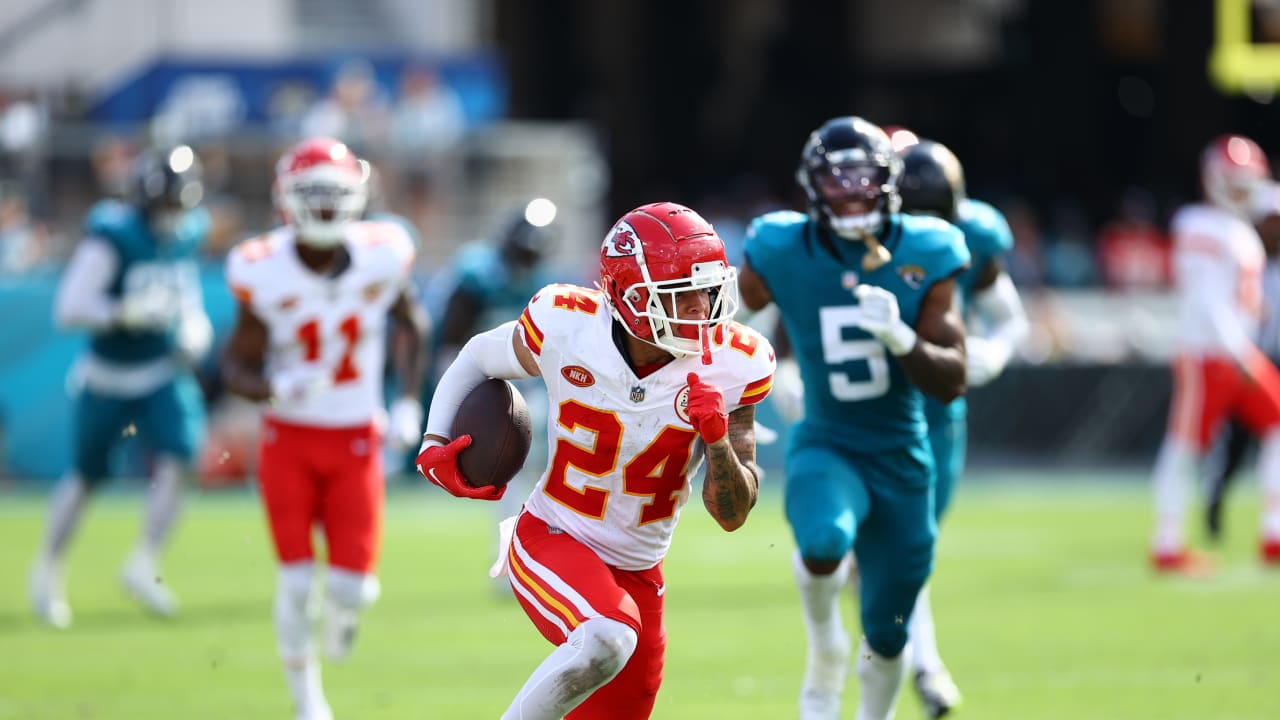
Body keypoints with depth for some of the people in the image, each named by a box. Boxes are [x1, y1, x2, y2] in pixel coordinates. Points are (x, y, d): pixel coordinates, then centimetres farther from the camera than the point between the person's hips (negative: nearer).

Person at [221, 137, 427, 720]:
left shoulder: (381, 257, -10)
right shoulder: (266, 274, -14)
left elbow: (408, 322, 12)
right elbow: (237, 365, -6)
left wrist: (408, 402, 5)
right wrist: (278, 388, -27)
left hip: (355, 441, 1)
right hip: (289, 437, -1)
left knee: (354, 585, -7)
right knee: (297, 579, -6)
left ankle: (343, 606, 33)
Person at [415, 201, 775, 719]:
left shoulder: (726, 367, -13)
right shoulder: (567, 327, -18)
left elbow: (732, 515, -10)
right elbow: (478, 359, 5)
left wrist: (718, 440, -29)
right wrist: (435, 445, -8)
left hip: (636, 572, 5)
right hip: (552, 540, -4)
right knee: (607, 639, -34)